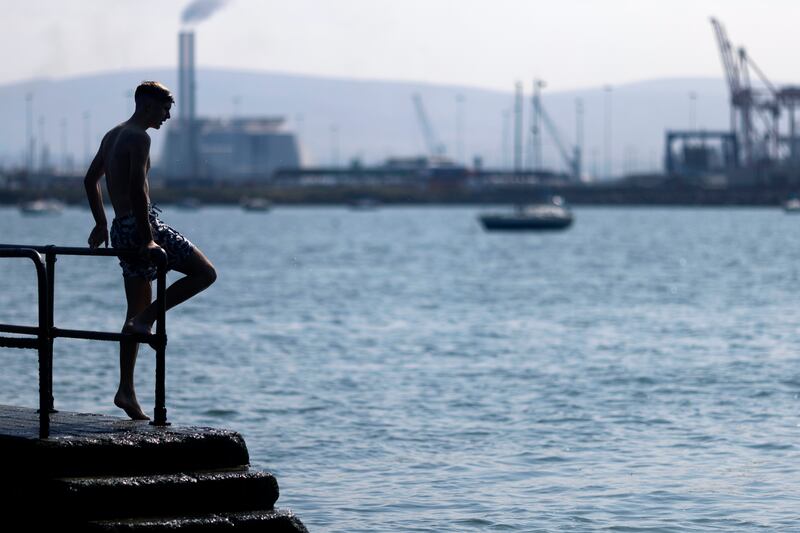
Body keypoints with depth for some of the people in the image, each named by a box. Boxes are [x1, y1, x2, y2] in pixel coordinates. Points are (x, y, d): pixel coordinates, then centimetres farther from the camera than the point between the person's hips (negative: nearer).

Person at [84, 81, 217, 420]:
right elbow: (137, 188, -22)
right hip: (141, 224, -10)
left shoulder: (113, 135, 18)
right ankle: (146, 319, -9)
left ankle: (126, 392, 10)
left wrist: (102, 224, 28)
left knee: (137, 311, 12)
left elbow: (90, 180, 26)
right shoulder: (139, 138, -12)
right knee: (204, 273, -3)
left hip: (122, 228, 10)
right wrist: (147, 239, -22)